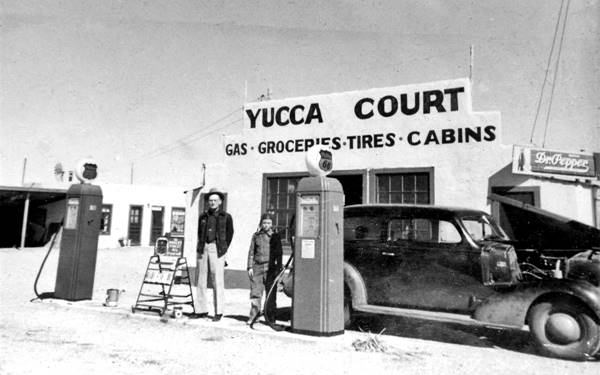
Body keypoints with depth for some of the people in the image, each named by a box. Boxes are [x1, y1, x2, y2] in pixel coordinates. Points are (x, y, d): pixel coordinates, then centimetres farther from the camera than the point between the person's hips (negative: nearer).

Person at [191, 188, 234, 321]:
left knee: (217, 281, -4)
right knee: (201, 280, 6)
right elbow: (200, 234, 20)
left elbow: (229, 235, 10)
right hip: (203, 249, 4)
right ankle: (201, 310, 14)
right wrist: (200, 248, 12)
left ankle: (218, 312, 2)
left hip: (217, 249, -4)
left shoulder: (226, 217, 5)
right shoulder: (203, 216, 15)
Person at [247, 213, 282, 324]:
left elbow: (279, 253, 6)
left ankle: (270, 318, 12)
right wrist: (250, 267, 3)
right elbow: (251, 252, 11)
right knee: (255, 293, -2)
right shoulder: (256, 236, 10)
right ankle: (253, 316, 10)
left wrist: (278, 268, 0)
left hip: (270, 267, -1)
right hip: (257, 266, 1)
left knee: (271, 294, 2)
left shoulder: (275, 236, 6)